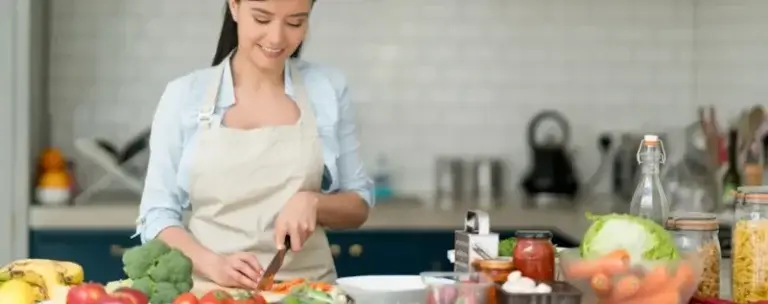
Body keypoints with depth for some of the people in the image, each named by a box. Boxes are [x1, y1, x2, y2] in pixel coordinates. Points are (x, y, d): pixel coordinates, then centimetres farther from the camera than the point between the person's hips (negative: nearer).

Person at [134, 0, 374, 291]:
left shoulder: (328, 89, 3)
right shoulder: (184, 95, 1)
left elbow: (358, 205, 10)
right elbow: (157, 214, 2)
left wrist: (313, 202, -10)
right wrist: (213, 264, -16)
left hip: (306, 289, 0)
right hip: (209, 290, 0)